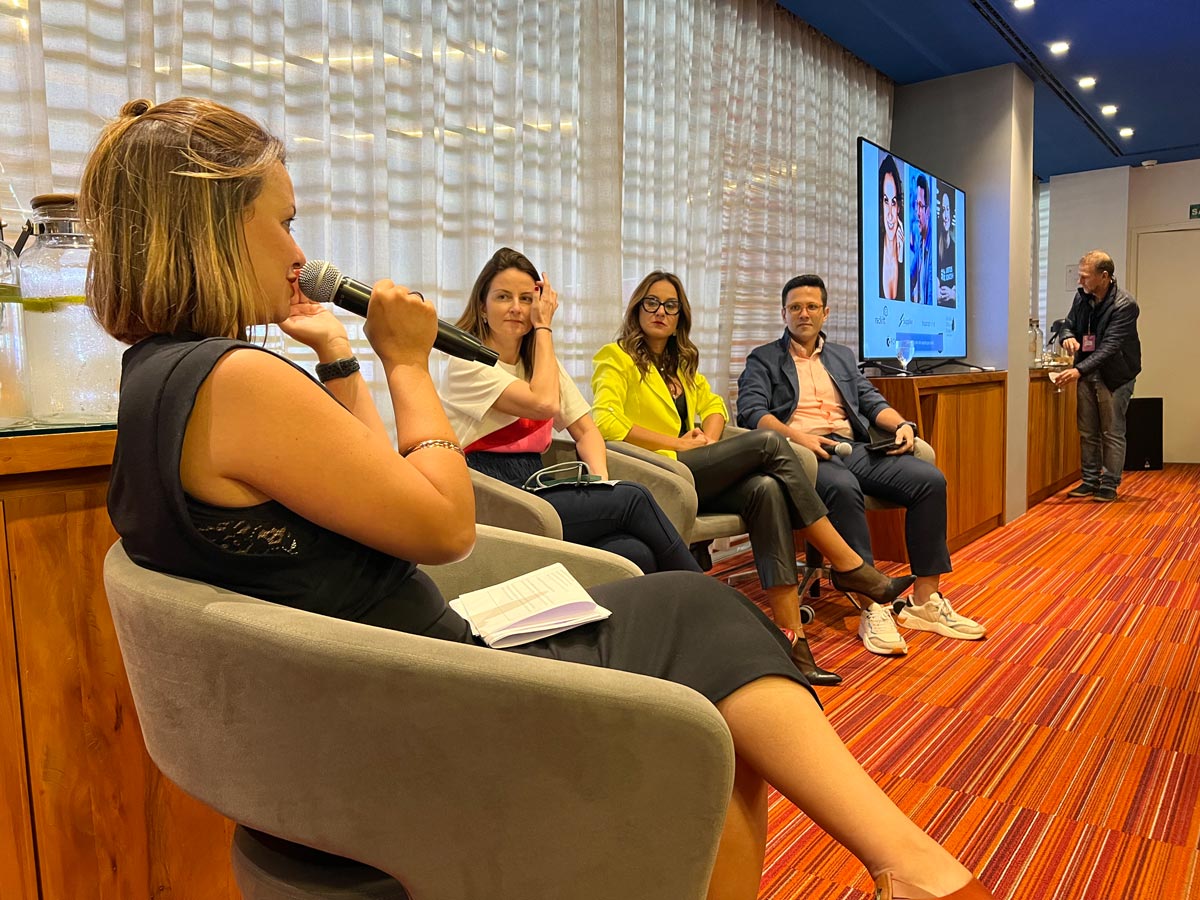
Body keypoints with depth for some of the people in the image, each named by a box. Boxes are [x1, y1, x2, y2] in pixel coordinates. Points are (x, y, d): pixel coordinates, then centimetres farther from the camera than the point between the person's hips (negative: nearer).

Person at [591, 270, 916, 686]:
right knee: (769, 443, -21)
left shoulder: (681, 362, 26)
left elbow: (713, 405, 29)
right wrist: (676, 443, -12)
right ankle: (848, 565, -14)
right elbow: (605, 421, -14)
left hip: (697, 476, 7)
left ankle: (791, 637, -30)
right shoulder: (616, 360, 2)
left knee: (766, 489, -27)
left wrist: (708, 439, 5)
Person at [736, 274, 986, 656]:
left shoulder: (843, 356, 29)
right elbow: (751, 411, -4)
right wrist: (795, 435, -21)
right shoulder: (763, 359, 12)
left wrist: (901, 424, -1)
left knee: (930, 479, -17)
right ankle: (872, 608, -32)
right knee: (842, 487, -38)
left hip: (856, 448, 6)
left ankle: (925, 600, -11)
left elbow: (872, 401, 22)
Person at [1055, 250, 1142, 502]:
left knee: (1112, 433, 2)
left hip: (1114, 375, -6)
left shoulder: (1124, 304, -19)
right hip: (1086, 373, 6)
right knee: (1087, 432, 11)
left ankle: (1109, 485, 11)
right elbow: (1069, 324, 12)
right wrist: (1068, 337, -13)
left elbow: (1110, 346, -26)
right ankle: (1090, 481, 21)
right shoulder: (1082, 296, -1)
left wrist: (1079, 370, -36)